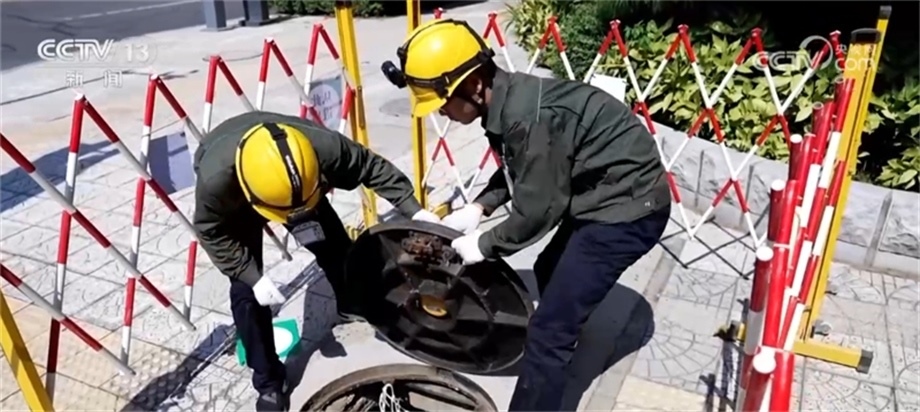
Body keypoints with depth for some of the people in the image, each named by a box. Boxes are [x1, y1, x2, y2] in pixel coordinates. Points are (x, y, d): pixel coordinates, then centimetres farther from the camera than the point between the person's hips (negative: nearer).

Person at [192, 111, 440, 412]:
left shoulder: (323, 147, -42)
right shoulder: (216, 179, -43)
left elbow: (372, 167, -23)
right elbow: (212, 233, -23)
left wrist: (412, 209, -26)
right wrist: (253, 277, -28)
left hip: (294, 182, 2)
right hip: (235, 204, -2)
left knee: (337, 250, 3)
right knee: (245, 290, -10)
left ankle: (355, 308, 36)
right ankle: (268, 381, 9)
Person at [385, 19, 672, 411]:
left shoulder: (529, 117, -29)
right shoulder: (509, 100, 0)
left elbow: (536, 210, -24)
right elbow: (516, 171, 15)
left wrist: (484, 244, -10)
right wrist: (477, 207, 3)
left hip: (628, 208, -10)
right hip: (607, 195, 10)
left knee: (548, 329, -9)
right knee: (549, 273, 30)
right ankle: (560, 345, 57)